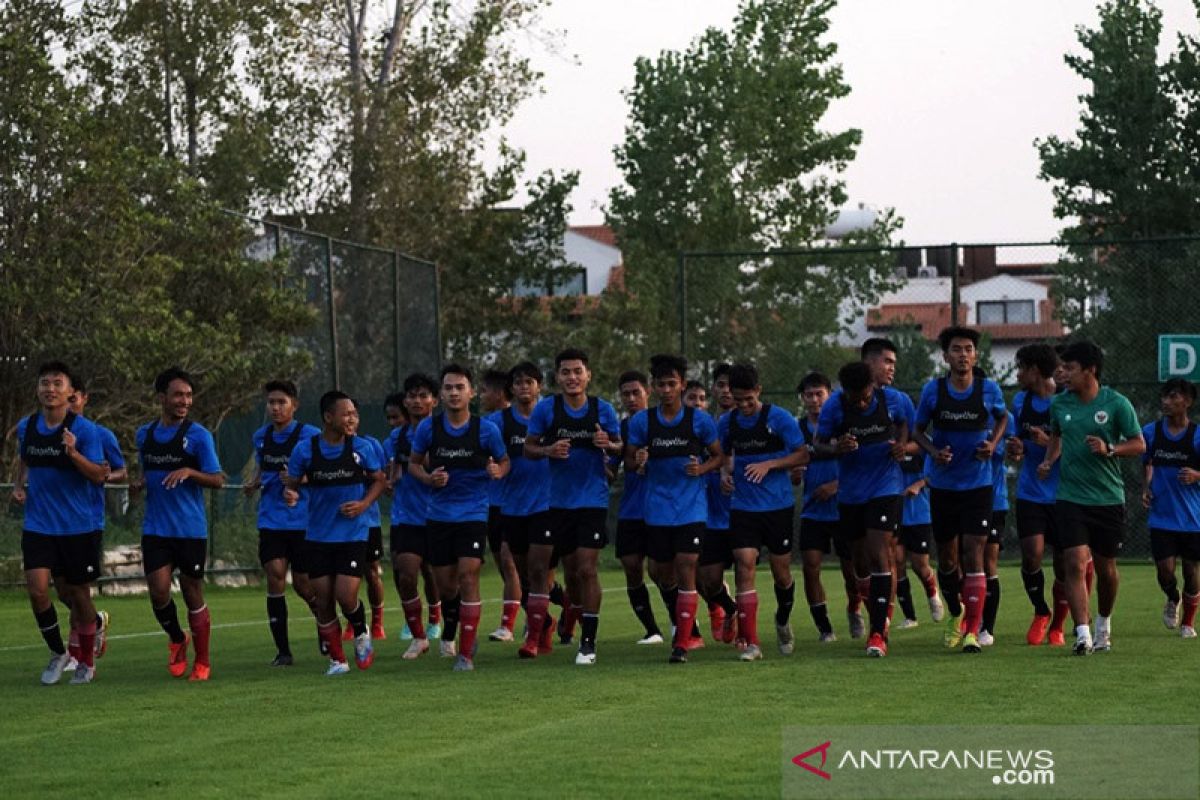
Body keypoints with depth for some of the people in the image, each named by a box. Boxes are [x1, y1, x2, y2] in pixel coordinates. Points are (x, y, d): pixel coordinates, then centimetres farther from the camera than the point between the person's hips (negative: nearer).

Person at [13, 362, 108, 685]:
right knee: (37, 588, -11)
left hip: (78, 525, -3)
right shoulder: (26, 427, 4)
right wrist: (20, 485, 5)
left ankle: (86, 662, 25)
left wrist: (74, 453, -27)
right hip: (38, 524, 3)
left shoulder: (84, 429, -10)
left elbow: (99, 475, -12)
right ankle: (57, 653, 10)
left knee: (77, 592, 6)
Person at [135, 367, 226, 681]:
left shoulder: (198, 435, -5)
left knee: (193, 594, 2)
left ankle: (202, 662, 16)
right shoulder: (145, 435, 9)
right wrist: (139, 483, 2)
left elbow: (218, 480, -6)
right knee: (158, 591, -7)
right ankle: (177, 641, 21)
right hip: (155, 528, 3)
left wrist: (189, 472, -22)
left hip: (191, 529, -3)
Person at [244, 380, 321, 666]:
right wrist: (253, 484, 4)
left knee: (303, 584, 1)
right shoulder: (260, 437, 9)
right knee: (275, 577, -9)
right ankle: (282, 650, -4)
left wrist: (298, 489, -24)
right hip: (271, 521, 3)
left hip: (303, 521, -3)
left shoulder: (310, 435, -7)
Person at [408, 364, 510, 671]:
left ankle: (466, 654, -8)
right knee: (445, 583, 6)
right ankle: (452, 629, 38)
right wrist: (428, 478, -11)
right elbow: (414, 463, 10)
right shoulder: (428, 428, -3)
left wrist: (498, 471, -15)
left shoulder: (486, 429, -6)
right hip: (439, 515, 2)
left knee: (468, 576, -14)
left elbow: (504, 461, 8)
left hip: (474, 514, -2)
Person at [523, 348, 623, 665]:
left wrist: (608, 445, -14)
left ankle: (588, 642, 0)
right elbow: (528, 448, 3)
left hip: (593, 501, -1)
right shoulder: (545, 409, -2)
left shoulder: (603, 410, -1)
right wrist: (548, 450, -17)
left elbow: (620, 448, 8)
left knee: (586, 570, -6)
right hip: (558, 501, 1)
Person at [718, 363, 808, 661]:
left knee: (781, 571, 5)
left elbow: (803, 456, -6)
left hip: (778, 505, -2)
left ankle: (783, 622, 36)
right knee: (744, 566, -13)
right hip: (743, 508, 2)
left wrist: (768, 464, -18)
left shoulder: (779, 418, -6)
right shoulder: (727, 423, 6)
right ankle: (751, 643, -13)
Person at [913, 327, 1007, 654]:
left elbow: (1002, 417, 14)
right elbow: (919, 430, 6)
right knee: (946, 558, 10)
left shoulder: (988, 389, -6)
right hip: (942, 484, 2)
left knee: (974, 554, -12)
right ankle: (955, 614, 37)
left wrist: (993, 443, -5)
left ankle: (973, 631, -11)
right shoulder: (932, 390, -5)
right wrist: (934, 451, -14)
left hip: (978, 483, -2)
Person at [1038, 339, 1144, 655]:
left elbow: (1139, 444, -2)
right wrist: (1049, 460, 6)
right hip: (1070, 497, 1)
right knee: (1075, 564, -14)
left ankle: (1103, 624, 34)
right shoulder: (1059, 403, 4)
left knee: (1106, 569, 9)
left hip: (1109, 498, -1)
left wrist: (1109, 449, -18)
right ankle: (1083, 634, -18)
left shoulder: (1116, 403, -6)